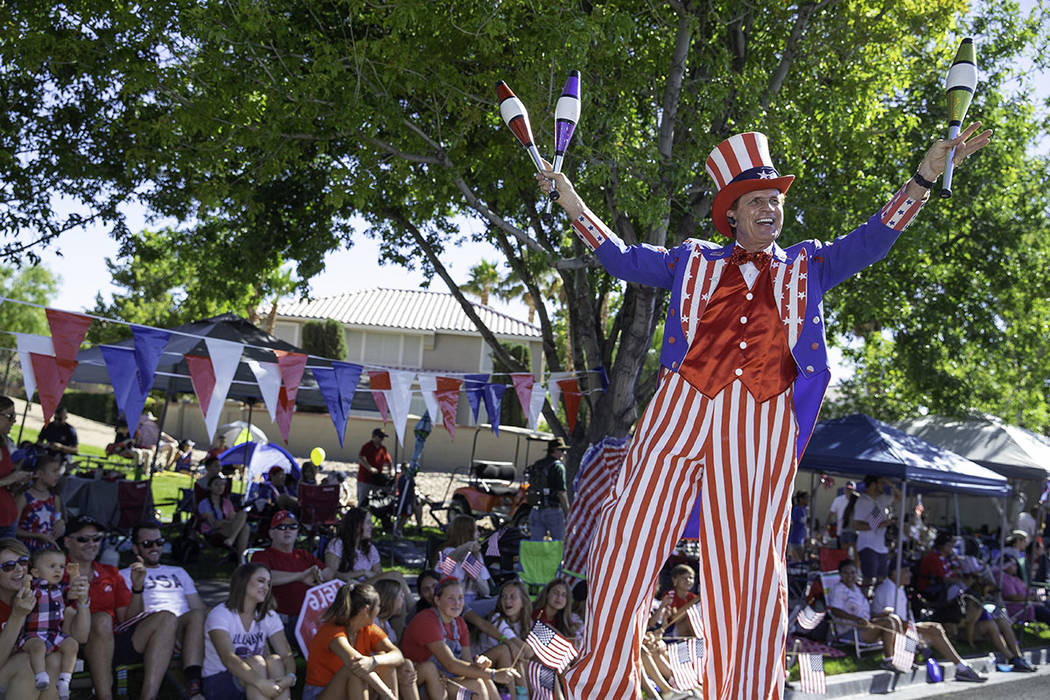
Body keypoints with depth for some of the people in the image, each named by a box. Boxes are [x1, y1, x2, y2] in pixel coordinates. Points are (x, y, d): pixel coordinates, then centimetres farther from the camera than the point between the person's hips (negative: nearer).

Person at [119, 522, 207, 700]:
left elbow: (200, 609, 27)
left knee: (197, 615, -34)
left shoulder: (178, 572, 37)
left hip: (185, 634, 3)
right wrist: (137, 588, -12)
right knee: (167, 617, -39)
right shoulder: (124, 576, 23)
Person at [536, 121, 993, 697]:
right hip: (684, 405, 0)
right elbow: (623, 260, 24)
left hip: (763, 421, 1)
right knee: (628, 535, -8)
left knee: (749, 559, -1)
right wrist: (574, 205, 18)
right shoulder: (695, 261, 23)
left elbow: (870, 241, 15)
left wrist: (924, 178, 5)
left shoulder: (806, 266, 24)